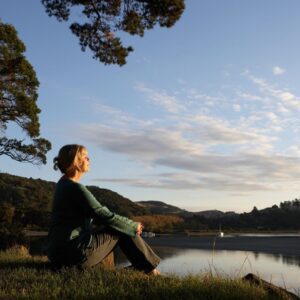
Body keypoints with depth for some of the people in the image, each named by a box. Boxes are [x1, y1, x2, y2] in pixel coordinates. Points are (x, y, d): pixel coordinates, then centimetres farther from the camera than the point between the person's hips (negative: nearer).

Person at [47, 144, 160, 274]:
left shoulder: (64, 184, 13)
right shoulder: (75, 188, -18)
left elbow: (96, 215, 19)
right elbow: (105, 216, -16)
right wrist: (134, 226, -1)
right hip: (75, 252, -9)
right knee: (122, 230, 0)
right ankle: (150, 269, 13)